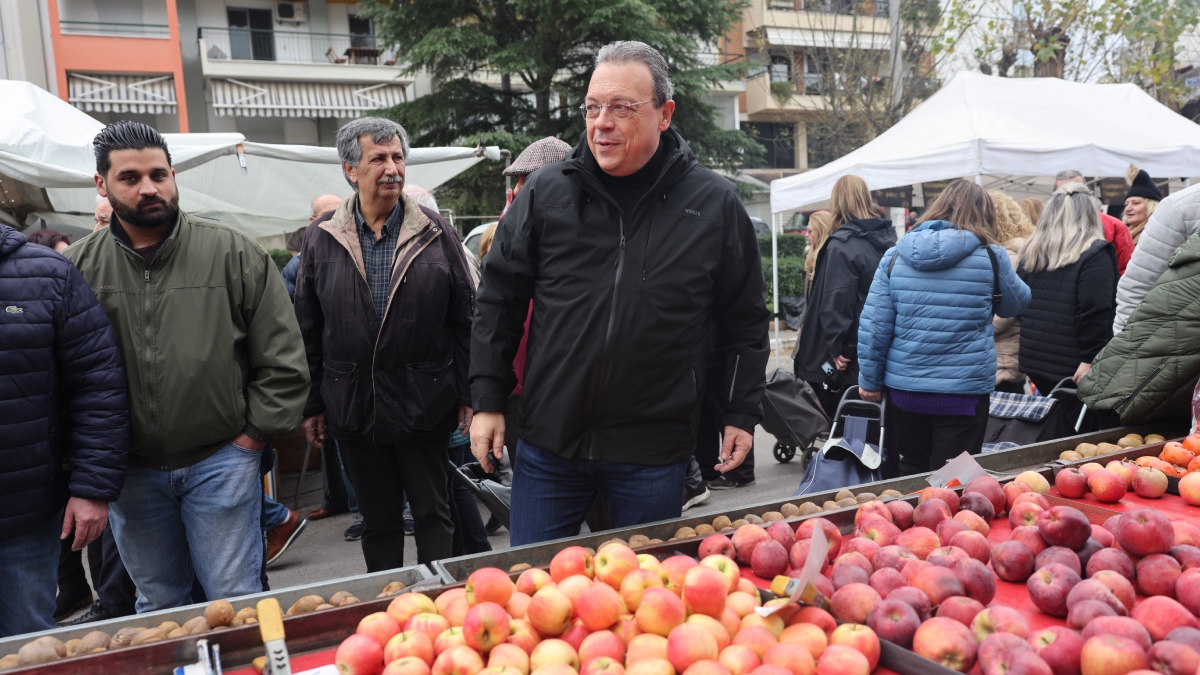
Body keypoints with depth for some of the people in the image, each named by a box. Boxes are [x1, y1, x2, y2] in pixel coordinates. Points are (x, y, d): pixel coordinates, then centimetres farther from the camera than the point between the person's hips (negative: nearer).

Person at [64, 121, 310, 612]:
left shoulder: (233, 252, -5)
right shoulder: (77, 267, 1)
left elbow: (281, 356, -3)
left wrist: (253, 434, -5)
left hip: (222, 460, -2)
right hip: (131, 470, 3)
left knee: (235, 601, 7)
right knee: (158, 606, 18)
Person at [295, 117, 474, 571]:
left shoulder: (436, 234, 0)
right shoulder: (323, 239, 3)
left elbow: (464, 319, 1)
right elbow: (308, 330, 6)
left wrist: (469, 395, -3)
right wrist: (313, 405, 5)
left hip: (425, 407, -1)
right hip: (354, 409, 2)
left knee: (433, 513, 10)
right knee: (378, 520, 15)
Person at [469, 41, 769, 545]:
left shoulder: (715, 205, -2)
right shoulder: (546, 192, -1)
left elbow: (744, 319, 6)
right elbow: (499, 300, 5)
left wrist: (741, 415, 5)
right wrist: (488, 400, 2)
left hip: (655, 451, -1)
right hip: (548, 444, 1)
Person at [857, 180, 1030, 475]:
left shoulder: (896, 254, -1)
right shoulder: (991, 257, -5)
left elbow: (874, 324, -3)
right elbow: (1015, 303, 13)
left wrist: (870, 380, 6)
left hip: (905, 387, 3)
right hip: (965, 392, -2)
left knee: (911, 474, 18)